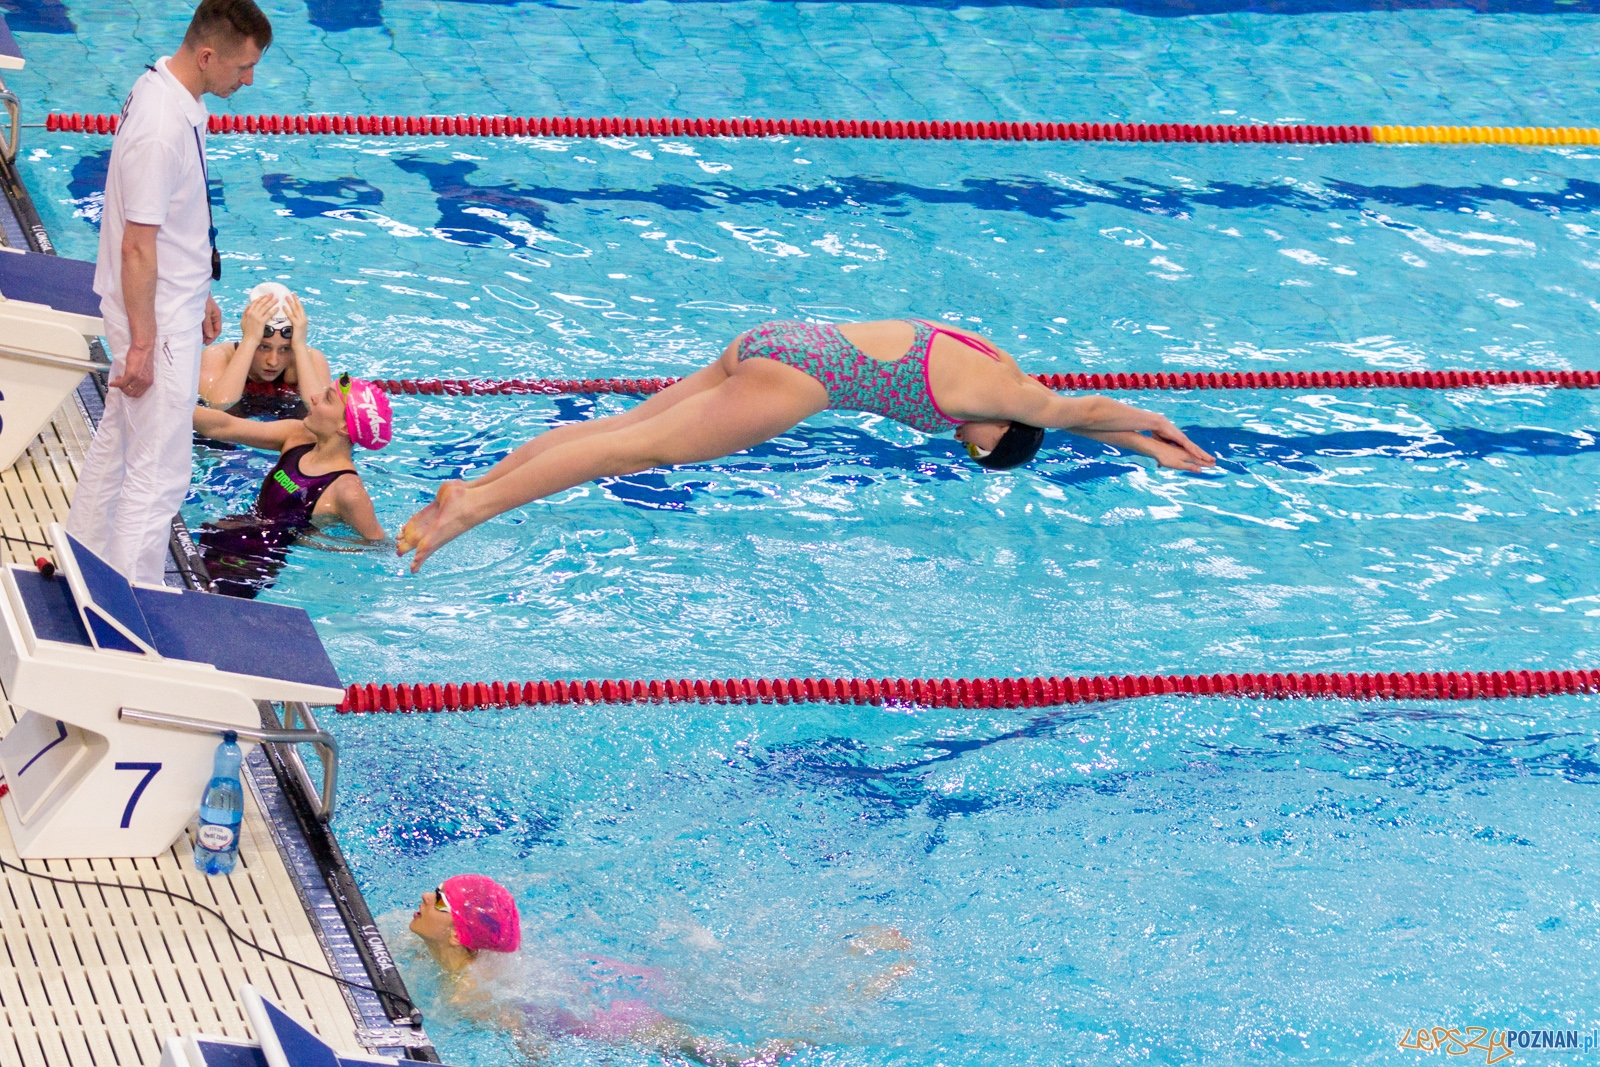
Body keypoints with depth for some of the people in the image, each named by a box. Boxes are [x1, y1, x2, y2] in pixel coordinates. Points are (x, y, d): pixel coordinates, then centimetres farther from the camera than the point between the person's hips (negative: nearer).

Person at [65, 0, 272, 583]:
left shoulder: (168, 89, 3)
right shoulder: (161, 130, -28)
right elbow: (137, 246, -25)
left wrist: (200, 292, 23)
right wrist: (142, 344, -20)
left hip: (173, 301, 10)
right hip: (157, 320, -10)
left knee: (117, 441, 21)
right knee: (159, 471, -4)